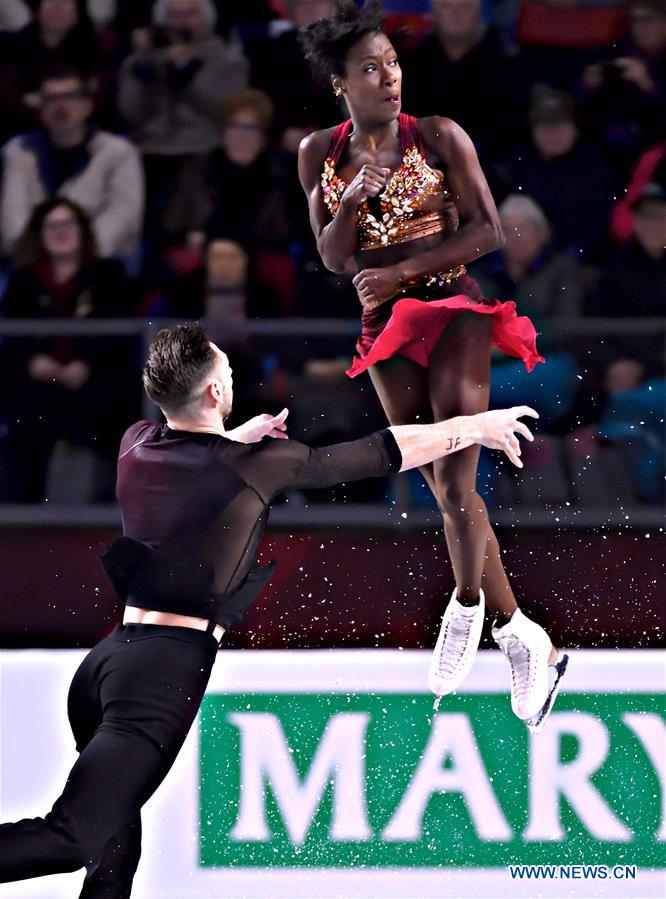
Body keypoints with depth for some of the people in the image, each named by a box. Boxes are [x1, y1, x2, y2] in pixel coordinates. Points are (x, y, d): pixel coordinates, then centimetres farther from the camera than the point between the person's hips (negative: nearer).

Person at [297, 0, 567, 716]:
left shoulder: (439, 138, -3)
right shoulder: (321, 155, 6)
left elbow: (487, 232, -6)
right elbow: (333, 257, 5)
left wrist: (401, 270, -12)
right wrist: (351, 201, -15)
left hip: (454, 309, -3)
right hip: (387, 325, 4)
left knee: (454, 478, -16)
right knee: (446, 490, 3)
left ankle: (466, 609, 2)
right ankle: (520, 635, 9)